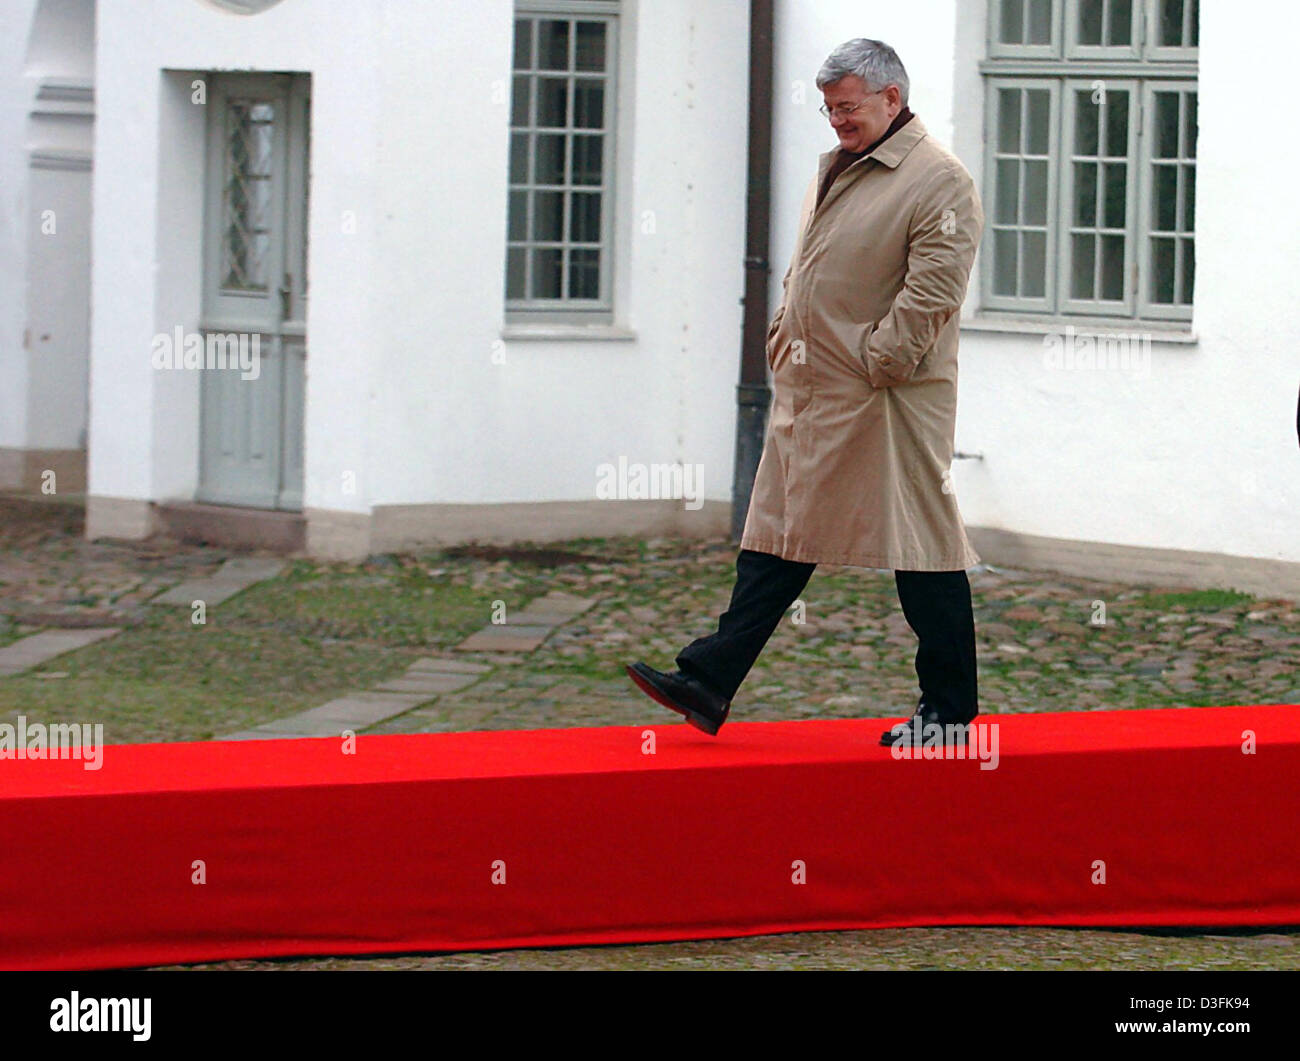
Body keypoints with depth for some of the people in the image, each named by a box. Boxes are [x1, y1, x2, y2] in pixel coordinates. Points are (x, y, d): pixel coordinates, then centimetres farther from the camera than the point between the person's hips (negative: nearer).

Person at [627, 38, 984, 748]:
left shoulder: (940, 183, -10)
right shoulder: (834, 172, 17)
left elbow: (931, 294, -17)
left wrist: (871, 367, -16)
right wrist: (783, 343, 14)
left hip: (887, 402, -8)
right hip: (808, 397, 8)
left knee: (923, 551, -1)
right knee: (776, 539, 7)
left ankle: (949, 710, 8)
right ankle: (708, 683, 6)